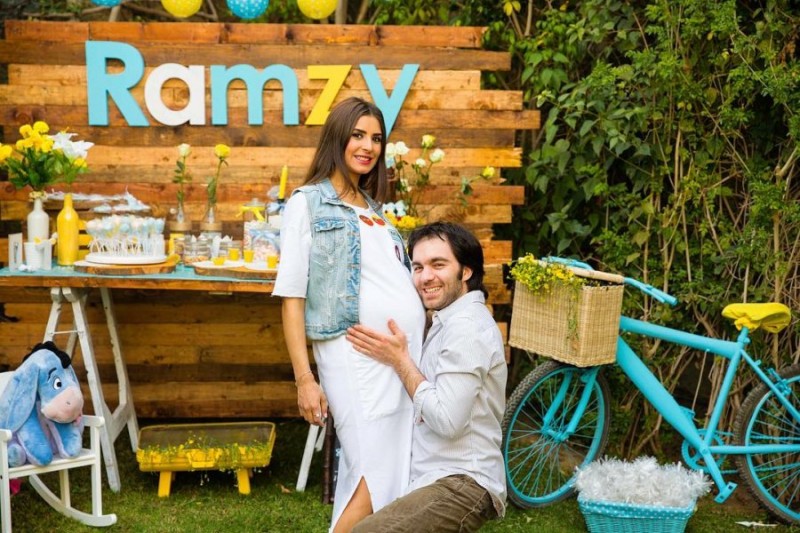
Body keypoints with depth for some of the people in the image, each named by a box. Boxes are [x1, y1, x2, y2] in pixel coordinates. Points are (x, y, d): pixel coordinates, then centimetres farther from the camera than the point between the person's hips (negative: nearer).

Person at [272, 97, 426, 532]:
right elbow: (292, 299, -5)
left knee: (399, 476, 8)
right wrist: (304, 379, -11)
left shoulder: (372, 208, 20)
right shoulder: (308, 203, 0)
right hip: (357, 356, -7)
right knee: (374, 481, -9)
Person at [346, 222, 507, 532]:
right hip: (442, 479, 11)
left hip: (460, 486, -11)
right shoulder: (449, 322, 18)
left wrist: (399, 359, -12)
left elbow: (447, 420, -21)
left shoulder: (466, 327, -15)